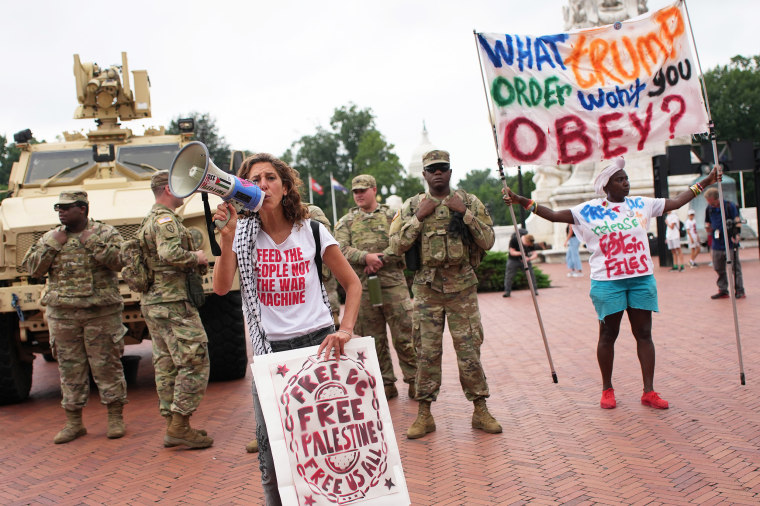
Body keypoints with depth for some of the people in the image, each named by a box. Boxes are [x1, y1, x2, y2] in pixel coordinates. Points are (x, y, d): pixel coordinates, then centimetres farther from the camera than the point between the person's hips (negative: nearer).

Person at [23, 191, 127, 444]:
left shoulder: (106, 233, 1)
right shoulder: (50, 237, 11)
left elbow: (118, 261, -14)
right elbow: (32, 268, 3)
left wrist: (91, 241, -17)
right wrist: (53, 245, -6)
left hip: (101, 313, -3)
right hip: (62, 314, 3)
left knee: (107, 365, 1)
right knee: (70, 368, 7)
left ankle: (116, 418, 12)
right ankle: (73, 422, 16)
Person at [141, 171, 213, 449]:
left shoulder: (151, 220, 20)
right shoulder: (166, 219, -13)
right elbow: (169, 253, -30)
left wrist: (196, 264, 12)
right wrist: (196, 257, -13)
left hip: (153, 302, 10)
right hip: (174, 303, -10)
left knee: (166, 365, 12)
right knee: (194, 363, -7)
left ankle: (172, 426, 17)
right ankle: (180, 426, -6)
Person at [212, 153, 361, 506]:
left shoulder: (311, 231, 2)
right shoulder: (242, 234, 3)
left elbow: (352, 283, 5)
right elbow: (221, 287, -10)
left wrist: (345, 330, -9)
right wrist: (227, 237, -20)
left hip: (317, 343, 0)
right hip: (270, 350, 1)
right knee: (271, 447, -2)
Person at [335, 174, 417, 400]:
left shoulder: (392, 216, 7)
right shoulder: (346, 222, 12)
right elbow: (341, 249, -2)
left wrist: (380, 259, -16)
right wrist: (366, 257, -18)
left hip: (393, 283, -2)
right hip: (362, 287, 2)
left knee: (404, 335, -3)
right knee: (374, 339, 7)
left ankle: (414, 379, 8)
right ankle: (386, 384, 16)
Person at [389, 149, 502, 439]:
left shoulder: (470, 203, 5)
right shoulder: (412, 207, 6)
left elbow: (488, 241, -1)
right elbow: (397, 247, -1)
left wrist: (465, 213, -10)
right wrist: (419, 216, -9)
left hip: (462, 286, 0)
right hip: (426, 287, 0)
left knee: (469, 349, 1)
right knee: (427, 352, 2)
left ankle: (480, 410, 12)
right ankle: (424, 414, 10)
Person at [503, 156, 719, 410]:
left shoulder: (641, 204, 9)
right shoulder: (588, 210, -1)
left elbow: (675, 202, 18)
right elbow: (554, 215, -3)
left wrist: (704, 182, 19)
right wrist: (522, 201, -11)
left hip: (642, 279, 3)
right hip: (607, 282, -3)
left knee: (644, 333, 3)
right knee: (608, 335, 5)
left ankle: (649, 391, 8)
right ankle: (607, 390, 18)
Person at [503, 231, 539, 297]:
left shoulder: (531, 243, -16)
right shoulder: (514, 239, -24)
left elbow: (535, 254, -18)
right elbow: (512, 252, -19)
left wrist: (529, 258, -38)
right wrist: (520, 253, -36)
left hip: (525, 259, 2)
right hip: (513, 260, -2)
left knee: (531, 274, -5)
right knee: (509, 275, -5)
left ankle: (534, 290, 5)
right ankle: (507, 291, 6)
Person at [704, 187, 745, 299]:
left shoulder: (730, 206, -6)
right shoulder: (709, 209, 9)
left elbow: (738, 224, -4)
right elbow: (707, 223, 23)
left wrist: (735, 239, -11)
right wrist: (708, 229, 0)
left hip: (730, 244, -5)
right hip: (717, 245, 5)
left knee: (735, 268, -1)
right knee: (719, 269, 8)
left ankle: (740, 291, 5)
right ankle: (723, 291, 17)